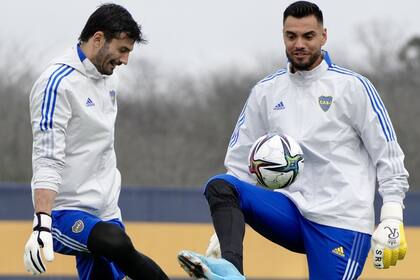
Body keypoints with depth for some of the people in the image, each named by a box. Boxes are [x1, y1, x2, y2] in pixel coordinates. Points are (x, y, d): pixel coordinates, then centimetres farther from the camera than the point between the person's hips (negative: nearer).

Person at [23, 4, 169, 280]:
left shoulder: (107, 78, 15)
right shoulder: (59, 82, -13)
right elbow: (47, 161, -20)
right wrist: (42, 224, -29)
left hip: (105, 213, 9)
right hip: (66, 215, -9)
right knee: (116, 244, -34)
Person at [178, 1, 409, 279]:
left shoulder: (353, 86, 0)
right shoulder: (266, 91, 11)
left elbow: (388, 156, 0)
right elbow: (241, 160, 13)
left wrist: (392, 221, -10)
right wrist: (224, 230, 6)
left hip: (341, 223, -4)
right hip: (290, 212, 4)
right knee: (220, 186, -21)